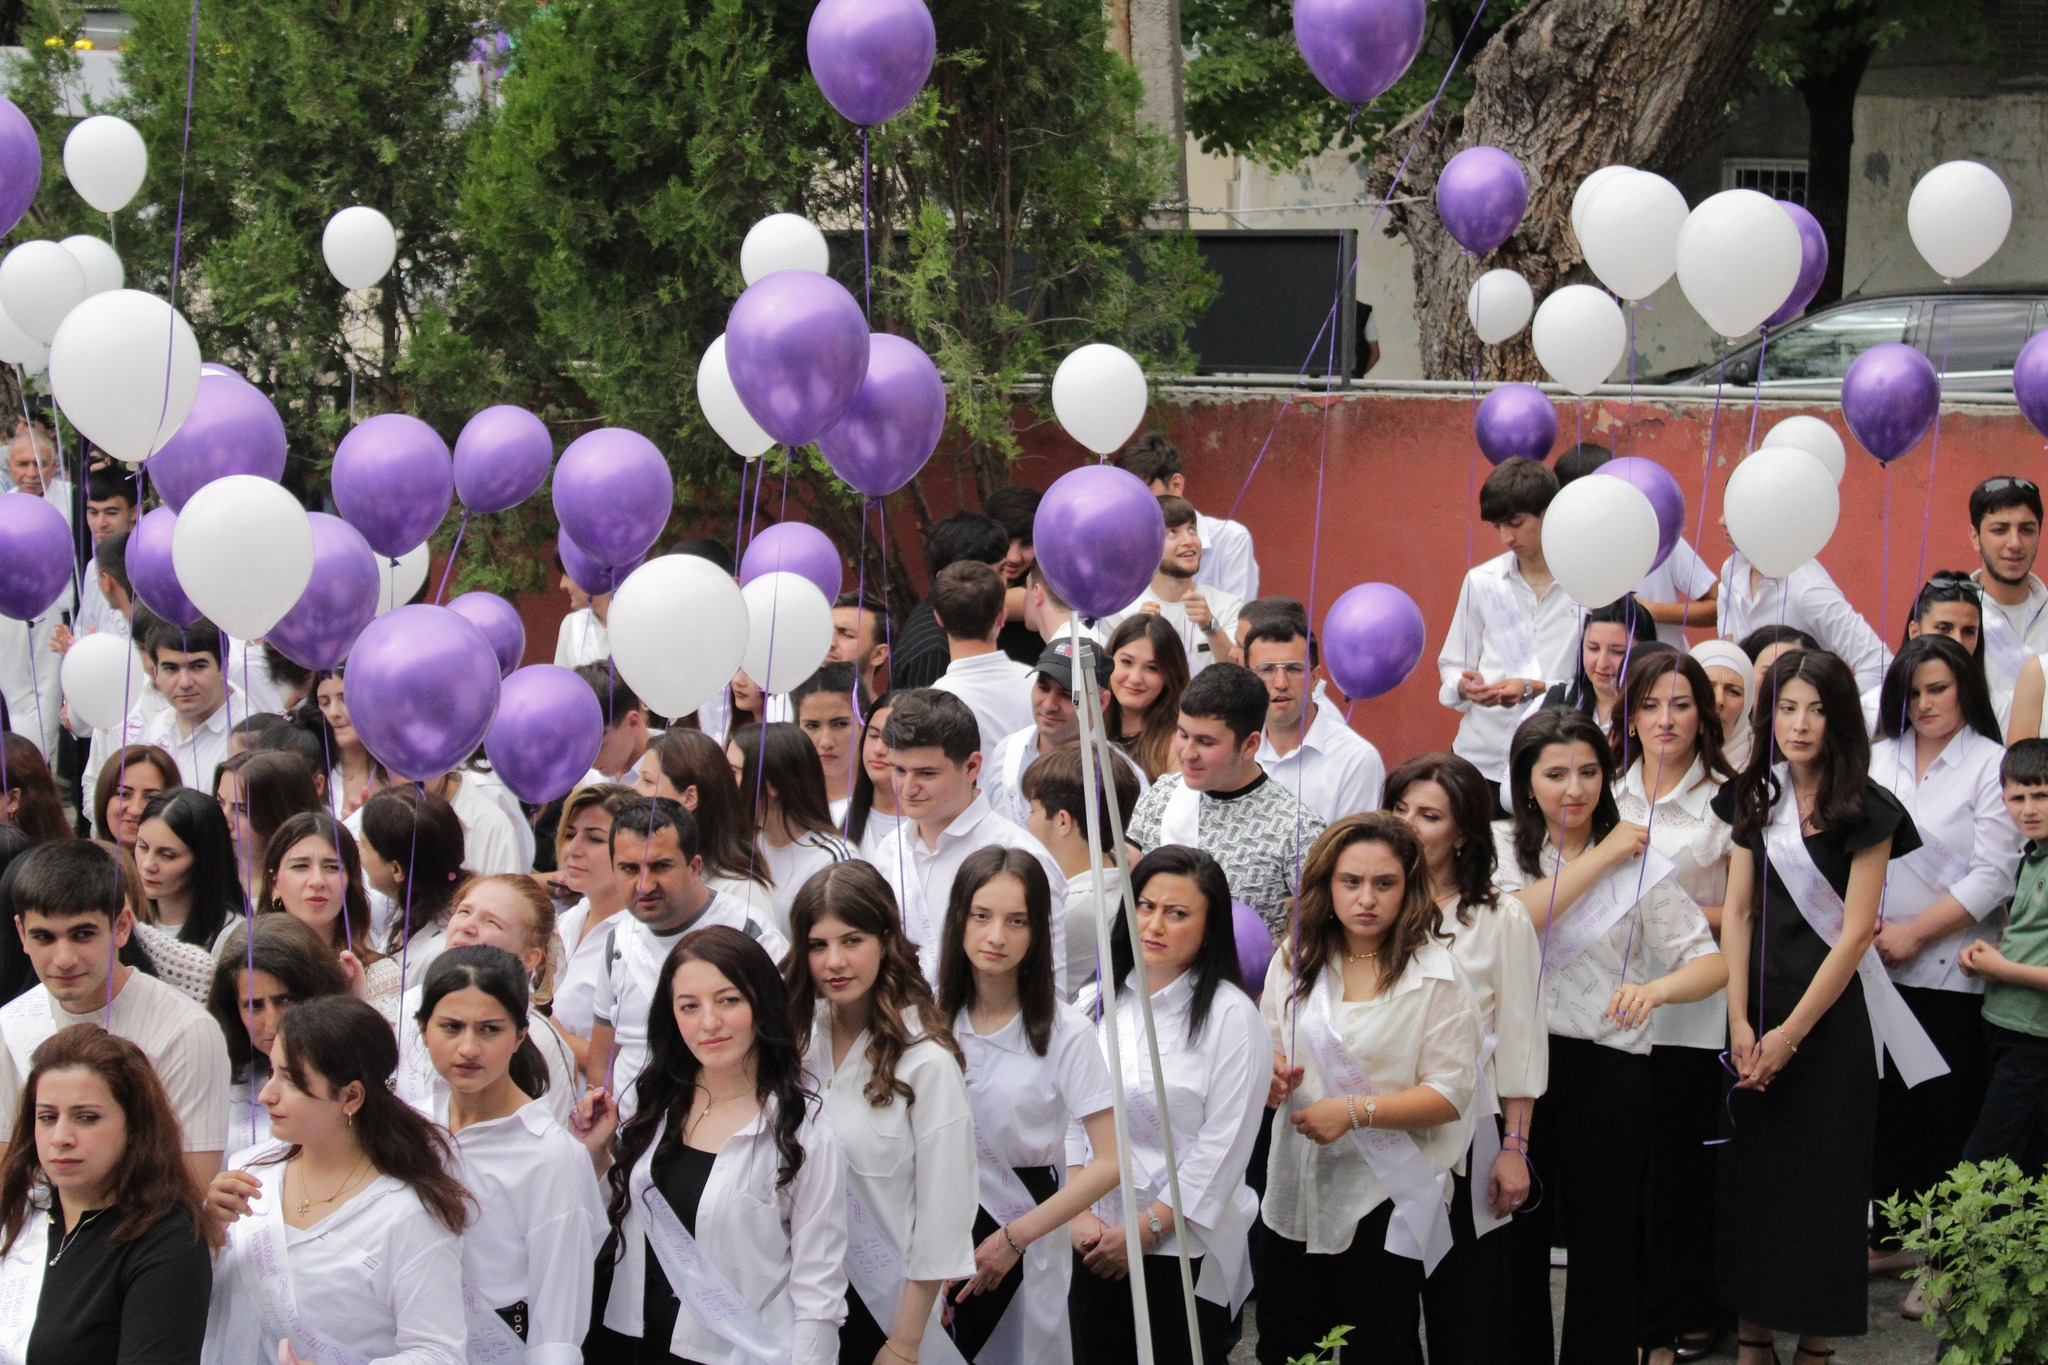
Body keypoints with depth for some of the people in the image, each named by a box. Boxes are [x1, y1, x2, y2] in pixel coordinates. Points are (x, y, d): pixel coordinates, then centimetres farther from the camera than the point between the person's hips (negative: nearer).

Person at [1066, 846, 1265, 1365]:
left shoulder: (1231, 1016, -7)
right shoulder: (1095, 1004, 7)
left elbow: (1223, 1145, -10)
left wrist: (1147, 1229, -11)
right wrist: (1078, 1213, -5)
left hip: (1186, 1248, -4)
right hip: (1097, 1245, 4)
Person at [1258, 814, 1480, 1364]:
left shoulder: (1434, 975, -10)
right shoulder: (1296, 958, 6)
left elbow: (1451, 1094, -14)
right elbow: (1267, 1042, 19)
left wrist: (1355, 1111, -22)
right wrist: (1269, 1067, -5)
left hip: (1383, 1199, -5)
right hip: (1295, 1191, 5)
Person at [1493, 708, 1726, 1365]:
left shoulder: (1639, 865, -1)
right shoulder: (1501, 846, 3)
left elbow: (1711, 964, -5)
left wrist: (1657, 988, -26)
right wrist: (1601, 859, -14)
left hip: (1607, 1068, -1)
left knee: (1602, 1242, 5)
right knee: (1515, 1231, 10)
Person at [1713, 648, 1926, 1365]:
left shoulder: (1866, 809, -9)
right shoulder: (1754, 795, 5)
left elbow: (1856, 931, -11)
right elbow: (1738, 910, 2)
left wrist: (1791, 1032, -12)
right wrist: (1740, 1023, -6)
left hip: (1832, 1010, -4)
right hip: (1759, 996, 4)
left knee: (1821, 1172, 2)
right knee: (1750, 1168, 6)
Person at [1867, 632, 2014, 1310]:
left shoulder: (1990, 765, -5)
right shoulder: (1879, 758, 11)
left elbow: (1991, 876, -11)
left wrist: (1914, 932, -11)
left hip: (1950, 971, -4)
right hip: (1878, 967, 4)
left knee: (1950, 1114, 1)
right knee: (1886, 1106, 11)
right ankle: (1884, 1236, 23)